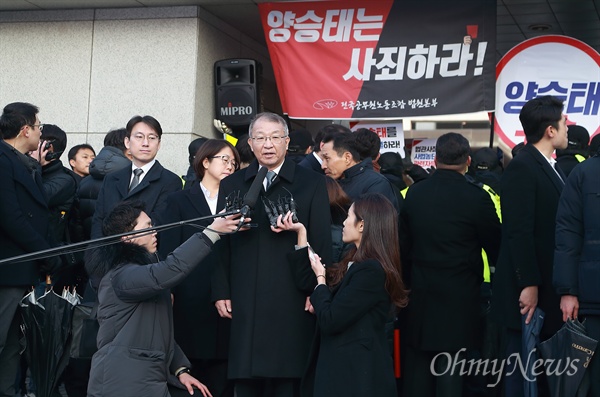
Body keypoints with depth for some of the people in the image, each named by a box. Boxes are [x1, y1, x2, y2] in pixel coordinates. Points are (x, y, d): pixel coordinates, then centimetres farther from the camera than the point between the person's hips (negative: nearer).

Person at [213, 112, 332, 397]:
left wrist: (317, 291, -6)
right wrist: (221, 291, 3)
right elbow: (222, 242, 10)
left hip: (291, 303, -2)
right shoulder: (232, 185, 13)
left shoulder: (311, 184, 5)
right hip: (244, 303, 2)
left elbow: (322, 242, 1)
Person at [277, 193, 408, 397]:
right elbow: (306, 282, 16)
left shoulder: (371, 270, -20)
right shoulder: (355, 264, 11)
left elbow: (329, 321, -21)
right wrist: (301, 232, 16)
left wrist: (320, 278, -5)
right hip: (343, 367, 9)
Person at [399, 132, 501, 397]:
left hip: (419, 297, 4)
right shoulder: (476, 197, -12)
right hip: (459, 299, -4)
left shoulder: (413, 193, 1)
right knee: (451, 375, 1)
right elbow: (496, 248, -3)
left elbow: (404, 245, 9)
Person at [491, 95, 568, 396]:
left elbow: (560, 227, 12)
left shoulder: (553, 168, 13)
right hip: (530, 291, -9)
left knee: (546, 371, 14)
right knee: (522, 370, 0)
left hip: (552, 289, 9)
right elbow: (519, 232, -19)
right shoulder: (522, 168, -14)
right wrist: (529, 284, -21)